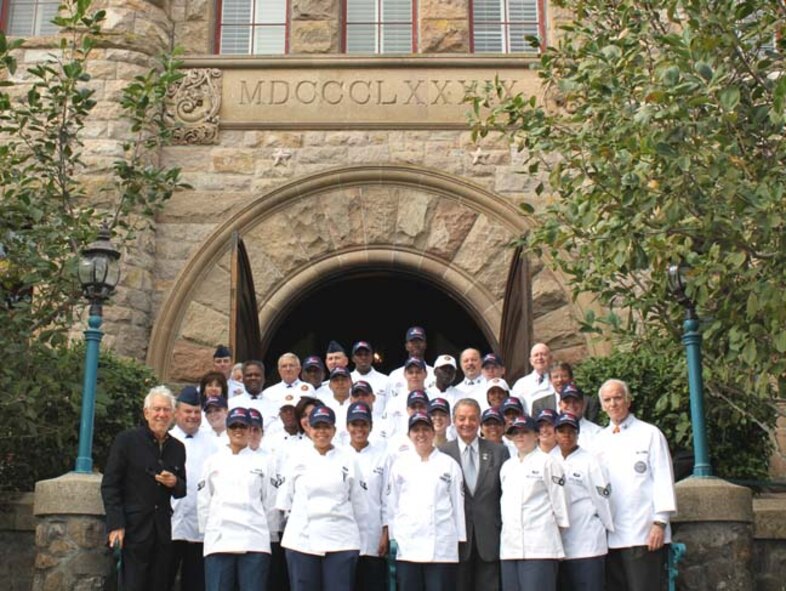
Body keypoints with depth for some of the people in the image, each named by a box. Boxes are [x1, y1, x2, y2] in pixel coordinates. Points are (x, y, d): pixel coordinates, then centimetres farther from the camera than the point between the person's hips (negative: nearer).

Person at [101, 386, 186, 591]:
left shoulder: (177, 447, 11)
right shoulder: (126, 440, -2)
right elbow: (109, 485, -4)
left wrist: (175, 483, -4)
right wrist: (116, 525, -12)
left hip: (162, 532, 5)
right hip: (133, 529, -4)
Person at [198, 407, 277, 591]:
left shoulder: (263, 462, 8)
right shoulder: (212, 462, 11)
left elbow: (270, 502, 7)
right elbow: (204, 502, 11)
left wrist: (263, 532, 6)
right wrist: (208, 532, 7)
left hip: (254, 541, -1)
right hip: (218, 540, 1)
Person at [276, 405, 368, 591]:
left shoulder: (348, 459, 4)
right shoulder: (297, 458, 6)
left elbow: (358, 501, 7)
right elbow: (285, 497, 10)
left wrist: (360, 539, 8)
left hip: (340, 540, -1)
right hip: (302, 540, 1)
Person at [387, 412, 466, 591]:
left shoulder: (449, 464, 6)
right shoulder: (400, 463, 7)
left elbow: (458, 503, 6)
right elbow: (392, 502, 7)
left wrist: (460, 538, 4)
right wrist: (392, 536, 2)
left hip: (442, 545, -1)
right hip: (407, 544, 1)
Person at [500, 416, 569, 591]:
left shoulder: (547, 462, -2)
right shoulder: (507, 466, 17)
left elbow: (558, 499, -2)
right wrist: (506, 525, 15)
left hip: (539, 545, -6)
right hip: (510, 544, 6)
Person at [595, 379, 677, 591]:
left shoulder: (649, 434, 2)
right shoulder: (600, 440, 14)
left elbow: (663, 479, -2)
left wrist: (660, 522, -9)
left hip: (643, 533, -4)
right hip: (610, 536, 4)